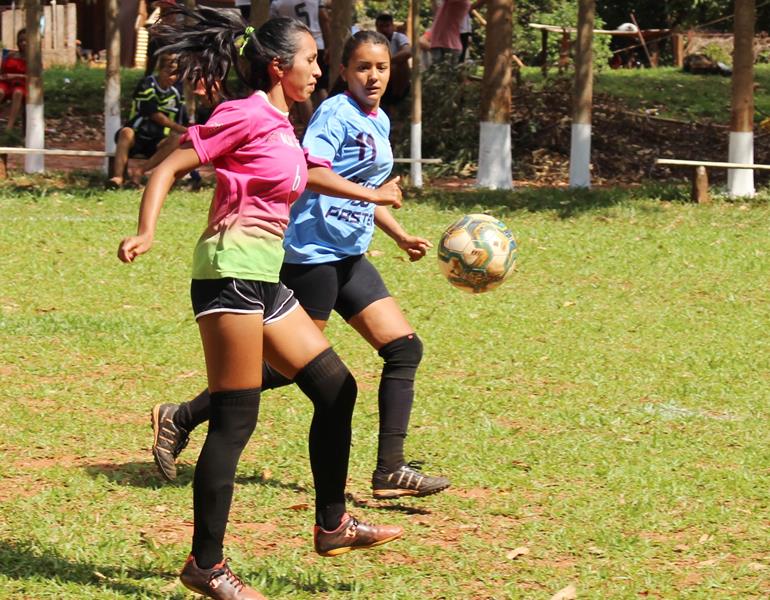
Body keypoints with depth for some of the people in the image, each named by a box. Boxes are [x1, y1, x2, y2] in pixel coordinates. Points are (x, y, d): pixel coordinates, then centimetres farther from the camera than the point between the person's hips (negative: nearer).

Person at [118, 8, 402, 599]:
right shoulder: (247, 116, -9)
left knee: (335, 388, 13)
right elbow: (170, 167, -12)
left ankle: (331, 524, 23)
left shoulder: (281, 129, 16)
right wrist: (146, 231, -27)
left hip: (265, 280, 10)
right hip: (232, 269, -10)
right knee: (236, 421, -7)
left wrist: (372, 195, 49)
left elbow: (309, 175, 36)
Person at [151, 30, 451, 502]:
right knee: (290, 365, -6)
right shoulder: (336, 113, -12)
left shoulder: (379, 121, 16)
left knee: (405, 348, 1)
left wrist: (402, 237, 20)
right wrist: (375, 194, -28)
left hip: (349, 257, 9)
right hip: (315, 253, -9)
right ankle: (180, 419, 7)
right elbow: (312, 173, -27)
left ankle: (390, 471, 1)